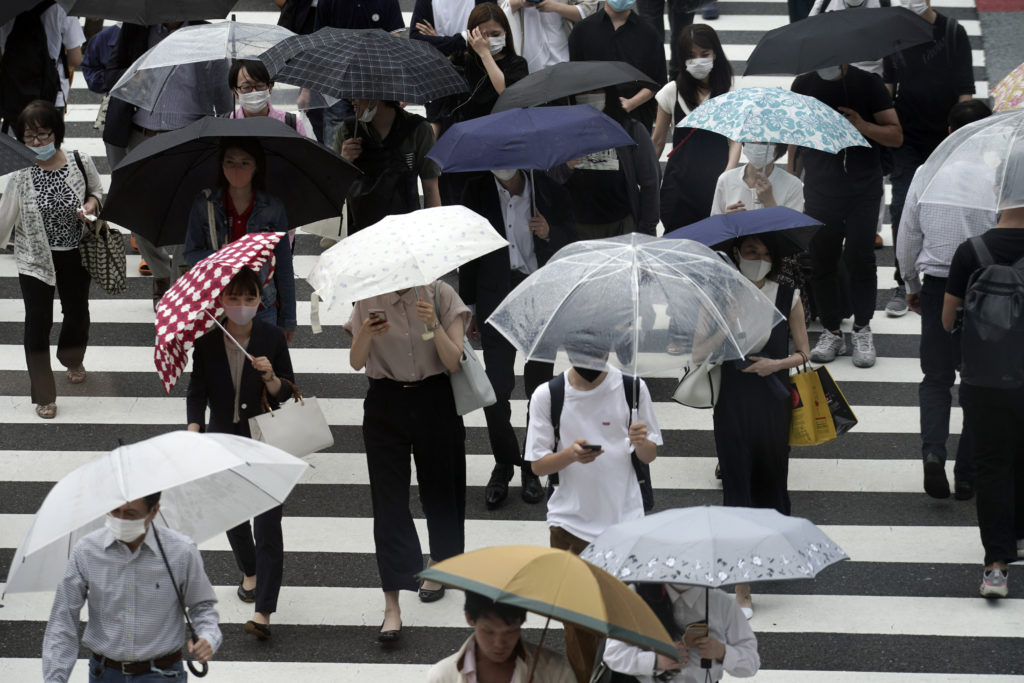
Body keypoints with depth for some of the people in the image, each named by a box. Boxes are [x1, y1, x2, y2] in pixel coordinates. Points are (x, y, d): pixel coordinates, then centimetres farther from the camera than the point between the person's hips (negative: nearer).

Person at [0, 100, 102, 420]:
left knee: (77, 313, 23)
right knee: (37, 322, -2)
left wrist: (92, 203, -14)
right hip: (35, 259, -3)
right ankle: (44, 396, 11)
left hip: (75, 255, 3)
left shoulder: (80, 163, -10)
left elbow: (98, 190, 7)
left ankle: (73, 361, 56)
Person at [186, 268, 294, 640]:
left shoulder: (271, 337, -8)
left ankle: (263, 610, -12)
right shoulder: (207, 341, -5)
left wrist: (270, 378, -24)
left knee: (267, 522, -10)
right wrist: (194, 431, -14)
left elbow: (287, 392, -3)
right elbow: (197, 391, 0)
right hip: (223, 439, 3)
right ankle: (249, 572, 46)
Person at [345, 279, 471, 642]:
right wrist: (366, 334, -28)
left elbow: (454, 362, -10)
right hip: (385, 406, 0)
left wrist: (434, 325, -25)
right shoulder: (369, 299, -1)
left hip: (434, 400, 0)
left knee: (438, 486, 12)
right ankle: (392, 605, -8)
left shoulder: (441, 295, -4)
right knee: (389, 499, -5)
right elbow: (356, 362, -8)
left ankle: (438, 565, 40)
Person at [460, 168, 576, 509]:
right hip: (497, 295, 0)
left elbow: (572, 243, 3)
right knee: (496, 387, -6)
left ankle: (533, 466, 22)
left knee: (539, 385, 7)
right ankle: (503, 464, 14)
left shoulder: (549, 190, -4)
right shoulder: (477, 193, -2)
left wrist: (549, 234, -20)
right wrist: (470, 309, 9)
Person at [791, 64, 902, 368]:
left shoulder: (867, 84, -1)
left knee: (860, 257, -8)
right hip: (819, 190, 2)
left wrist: (863, 126, -20)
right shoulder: (803, 85, 6)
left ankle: (862, 329, 6)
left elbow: (896, 136, -2)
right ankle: (831, 331, 13)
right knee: (822, 260, 1)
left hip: (863, 187, -2)